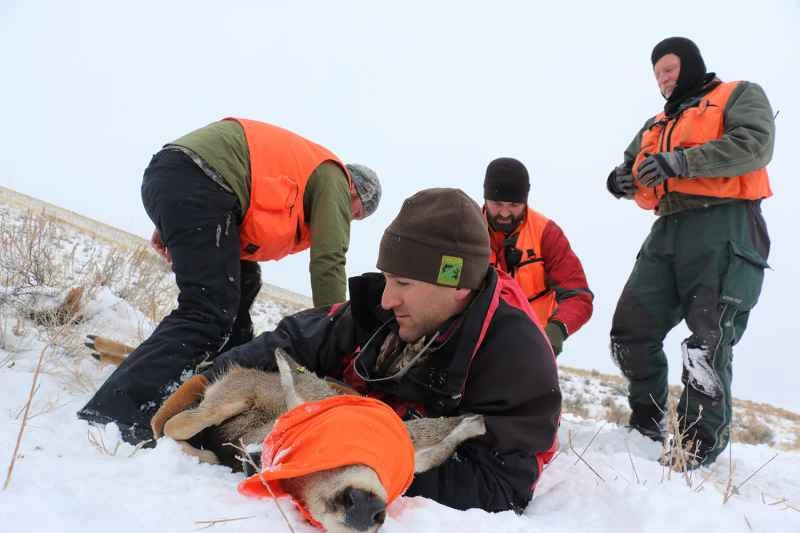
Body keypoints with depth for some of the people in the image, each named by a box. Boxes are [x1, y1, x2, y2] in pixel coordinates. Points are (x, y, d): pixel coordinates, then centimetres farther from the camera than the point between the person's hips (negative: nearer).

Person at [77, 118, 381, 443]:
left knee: (240, 284, 19)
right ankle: (113, 418, -23)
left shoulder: (302, 163, 34)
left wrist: (170, 226, 18)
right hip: (198, 181, -10)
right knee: (209, 313, -14)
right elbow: (328, 262, 2)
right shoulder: (333, 178, 11)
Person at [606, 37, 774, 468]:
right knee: (630, 331, 1)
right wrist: (623, 179, -3)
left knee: (708, 342, -11)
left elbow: (755, 144, -9)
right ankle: (646, 423, 17)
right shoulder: (656, 126, 28)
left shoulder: (740, 96, 10)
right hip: (668, 232, 6)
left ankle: (699, 446, -4)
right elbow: (635, 167, 23)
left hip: (724, 228, -6)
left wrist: (682, 161, -20)